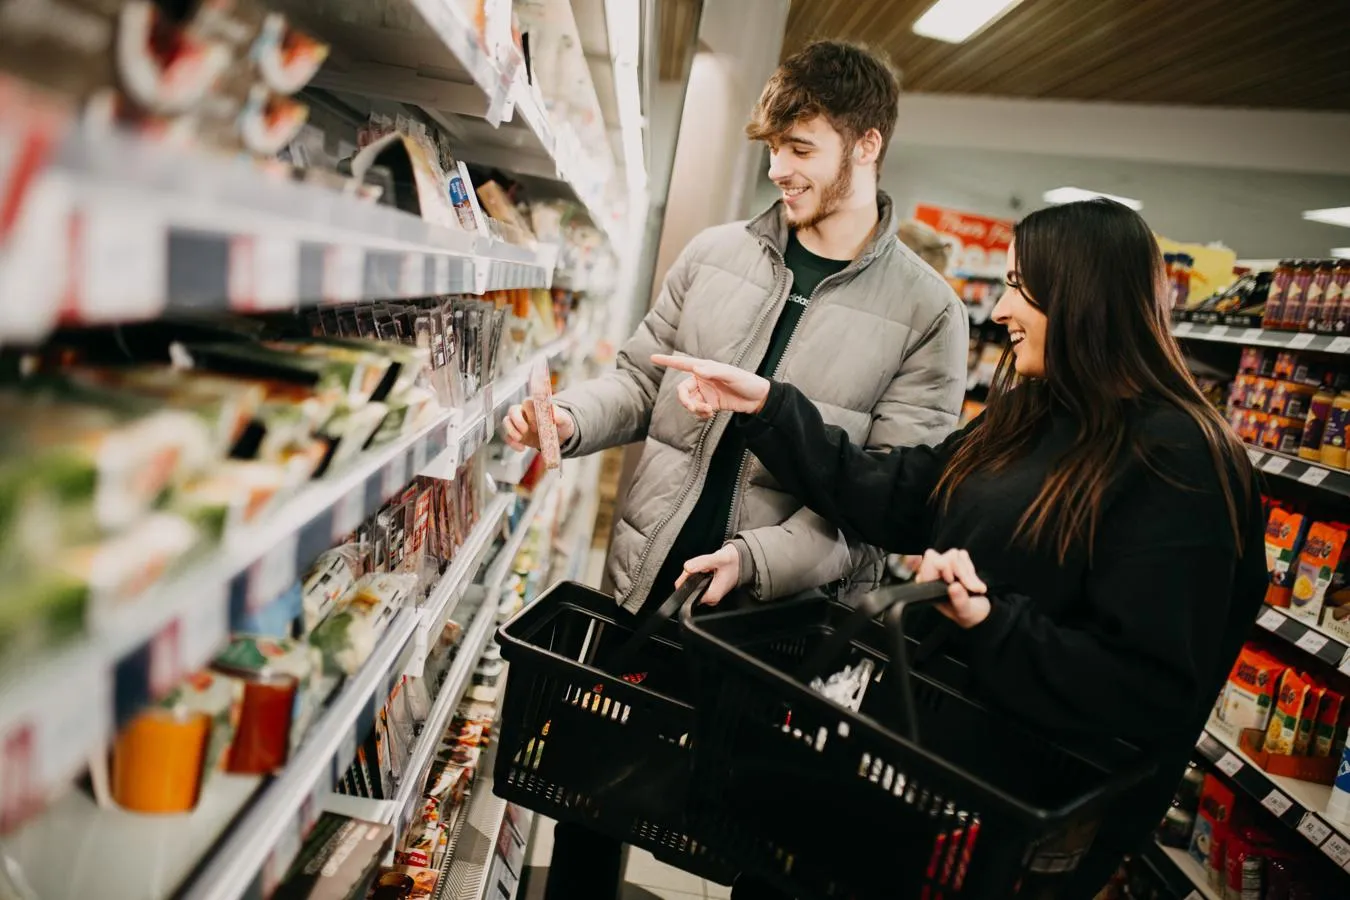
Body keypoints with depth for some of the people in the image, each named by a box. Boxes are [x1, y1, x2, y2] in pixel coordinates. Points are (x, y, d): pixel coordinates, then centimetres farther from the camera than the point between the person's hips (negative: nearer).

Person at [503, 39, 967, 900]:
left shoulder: (927, 312, -8)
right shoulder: (715, 254, 2)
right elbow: (641, 379, 9)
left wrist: (756, 559, -23)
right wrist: (571, 419, -12)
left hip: (781, 608, -3)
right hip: (648, 577, 4)